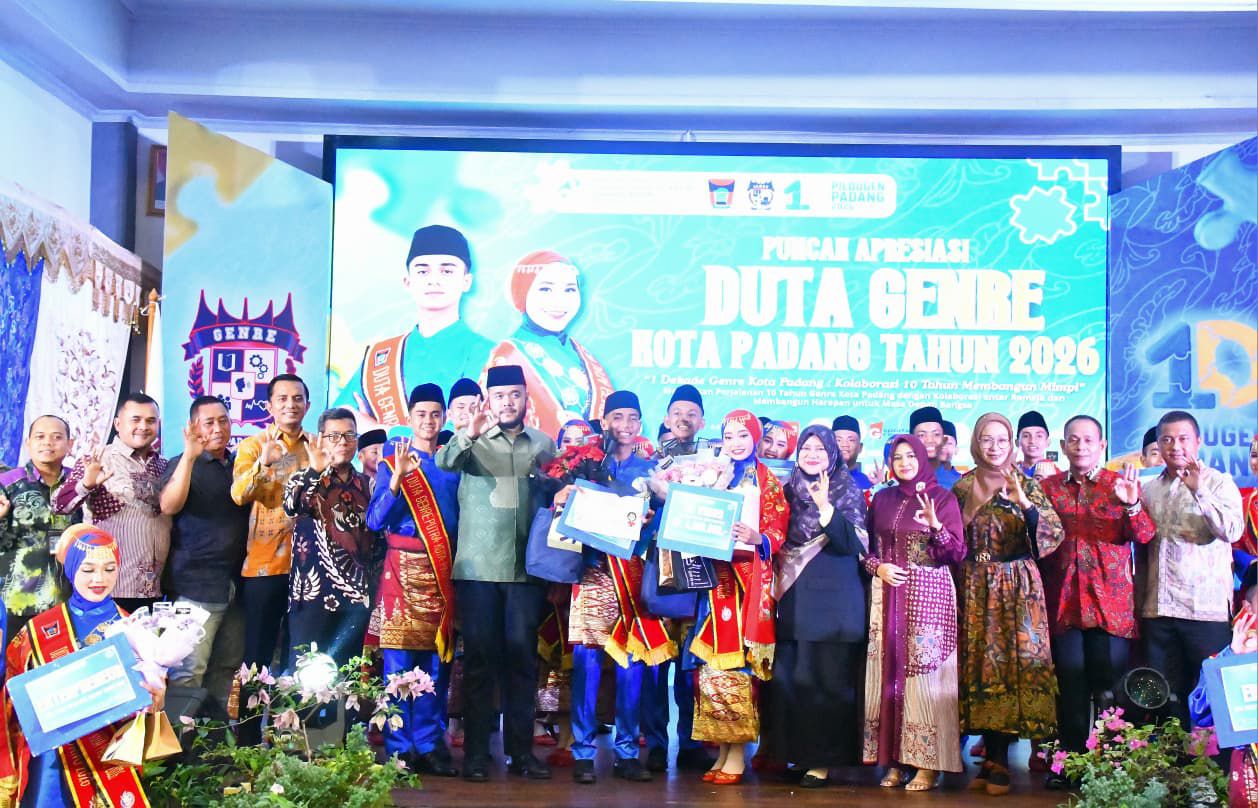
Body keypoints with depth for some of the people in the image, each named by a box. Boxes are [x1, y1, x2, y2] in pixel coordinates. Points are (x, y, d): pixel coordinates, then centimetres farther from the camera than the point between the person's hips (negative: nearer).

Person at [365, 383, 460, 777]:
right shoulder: (394, 458, 3)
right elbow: (375, 520, -6)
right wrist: (396, 479, -18)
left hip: (443, 571, 3)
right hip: (404, 567, -3)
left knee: (437, 662, 5)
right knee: (400, 661, -3)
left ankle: (429, 746, 12)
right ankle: (399, 748, 3)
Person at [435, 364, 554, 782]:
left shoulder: (543, 445, 11)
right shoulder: (473, 441, 3)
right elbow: (444, 461, -17)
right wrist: (469, 434, -37)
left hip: (526, 568, 2)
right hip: (477, 567, -2)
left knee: (522, 657, 5)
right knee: (479, 657, 0)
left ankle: (521, 750, 12)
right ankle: (476, 752, 5)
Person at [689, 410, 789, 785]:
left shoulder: (767, 481, 3)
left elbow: (778, 532, -4)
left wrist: (756, 538, -24)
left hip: (749, 578, -4)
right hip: (716, 576, 4)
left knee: (738, 659, -8)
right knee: (713, 659, 0)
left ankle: (737, 754, -3)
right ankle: (722, 750, 7)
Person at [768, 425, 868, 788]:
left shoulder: (849, 493, 2)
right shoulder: (790, 491, 13)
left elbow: (854, 544, -10)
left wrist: (826, 508, -20)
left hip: (834, 598, -3)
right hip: (793, 595, 4)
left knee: (827, 677, -5)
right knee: (786, 675, -1)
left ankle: (823, 758, 3)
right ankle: (788, 751, 10)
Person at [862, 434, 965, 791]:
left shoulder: (942, 497, 2)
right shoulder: (882, 499, 12)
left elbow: (957, 553, -3)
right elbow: (866, 548, 15)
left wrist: (935, 525, -20)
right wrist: (878, 567, -6)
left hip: (929, 596, -4)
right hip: (888, 596, 4)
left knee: (925, 672, -7)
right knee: (889, 674, 0)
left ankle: (928, 764, -3)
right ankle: (894, 761, 5)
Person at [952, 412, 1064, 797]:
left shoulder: (1027, 484, 1)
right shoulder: (962, 487, 10)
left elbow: (1054, 534, -10)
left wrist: (1023, 503, -21)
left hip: (1017, 588, -3)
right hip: (976, 590, 3)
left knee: (1013, 662, -7)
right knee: (981, 665, 1)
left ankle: (998, 761, 1)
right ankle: (994, 758, 10)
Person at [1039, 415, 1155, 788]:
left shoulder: (1122, 484, 6)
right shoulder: (1048, 487, 10)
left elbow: (1145, 537, -4)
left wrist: (1131, 505, -21)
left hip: (1111, 601, -1)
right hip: (1063, 601, 1)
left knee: (1109, 687, -1)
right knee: (1071, 687, 3)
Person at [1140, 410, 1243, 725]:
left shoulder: (1218, 482, 1)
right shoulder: (1150, 489, 15)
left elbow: (1233, 531, -15)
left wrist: (1200, 492, -23)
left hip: (1207, 608, -5)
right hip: (1158, 609, 5)